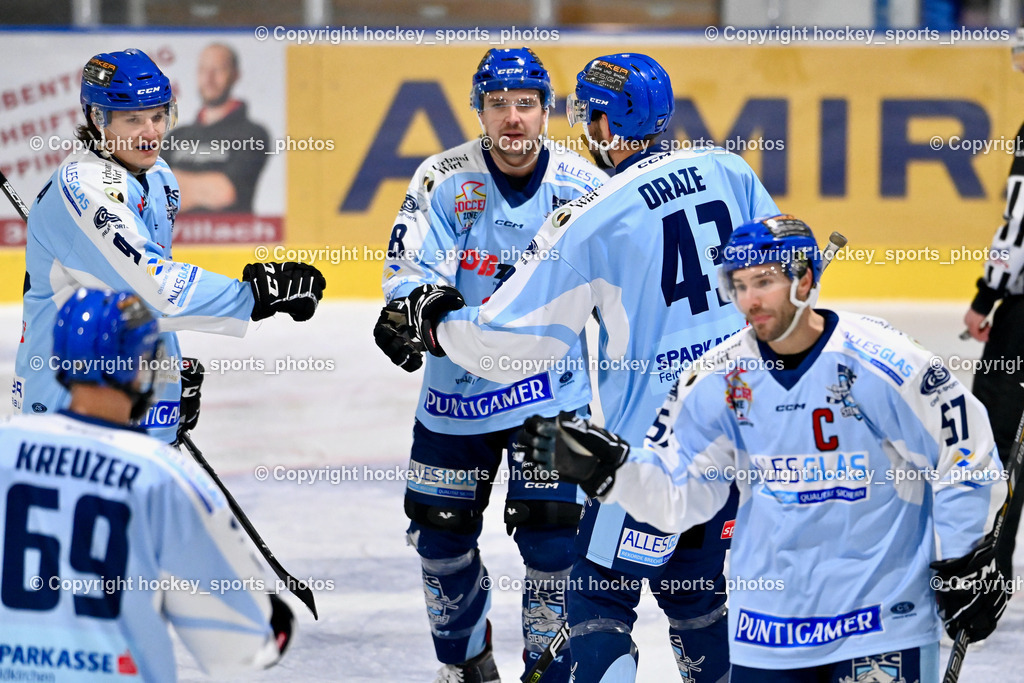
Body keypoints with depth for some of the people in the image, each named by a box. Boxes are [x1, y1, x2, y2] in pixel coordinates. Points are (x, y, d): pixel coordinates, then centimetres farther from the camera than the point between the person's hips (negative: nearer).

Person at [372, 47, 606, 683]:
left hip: (552, 388, -2)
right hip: (457, 386, 2)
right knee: (441, 532, 10)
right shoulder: (445, 179, -10)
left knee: (551, 532, -10)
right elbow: (414, 266, -19)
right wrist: (407, 308, -40)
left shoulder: (583, 185, -8)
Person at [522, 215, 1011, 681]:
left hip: (883, 614, -4)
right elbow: (677, 494, 3)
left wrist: (962, 564, -3)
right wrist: (607, 467, -13)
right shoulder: (718, 380, -1)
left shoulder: (885, 363, -13)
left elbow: (966, 457, -5)